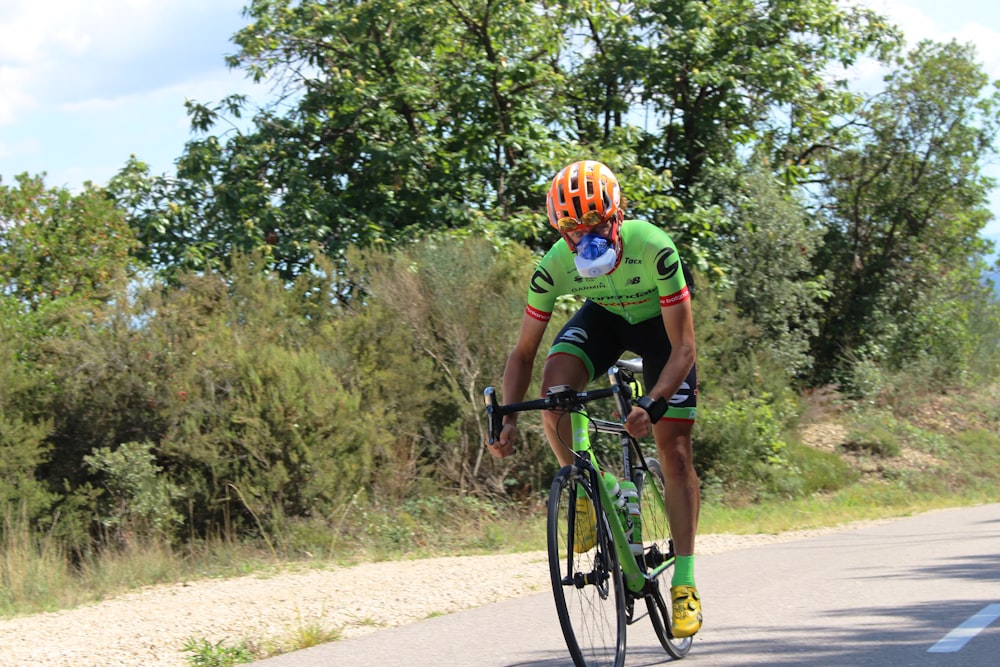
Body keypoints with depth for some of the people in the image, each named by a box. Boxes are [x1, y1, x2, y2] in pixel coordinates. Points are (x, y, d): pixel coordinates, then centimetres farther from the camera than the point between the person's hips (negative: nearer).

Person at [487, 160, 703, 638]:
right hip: (604, 316, 2)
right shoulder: (553, 267, -29)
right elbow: (523, 352, -19)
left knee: (674, 451, -7)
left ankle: (684, 581, 2)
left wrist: (654, 405, -49)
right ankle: (586, 491, -5)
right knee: (554, 387, -29)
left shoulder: (654, 250, -38)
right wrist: (507, 418, -33)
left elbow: (683, 349, -34)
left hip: (659, 322, -2)